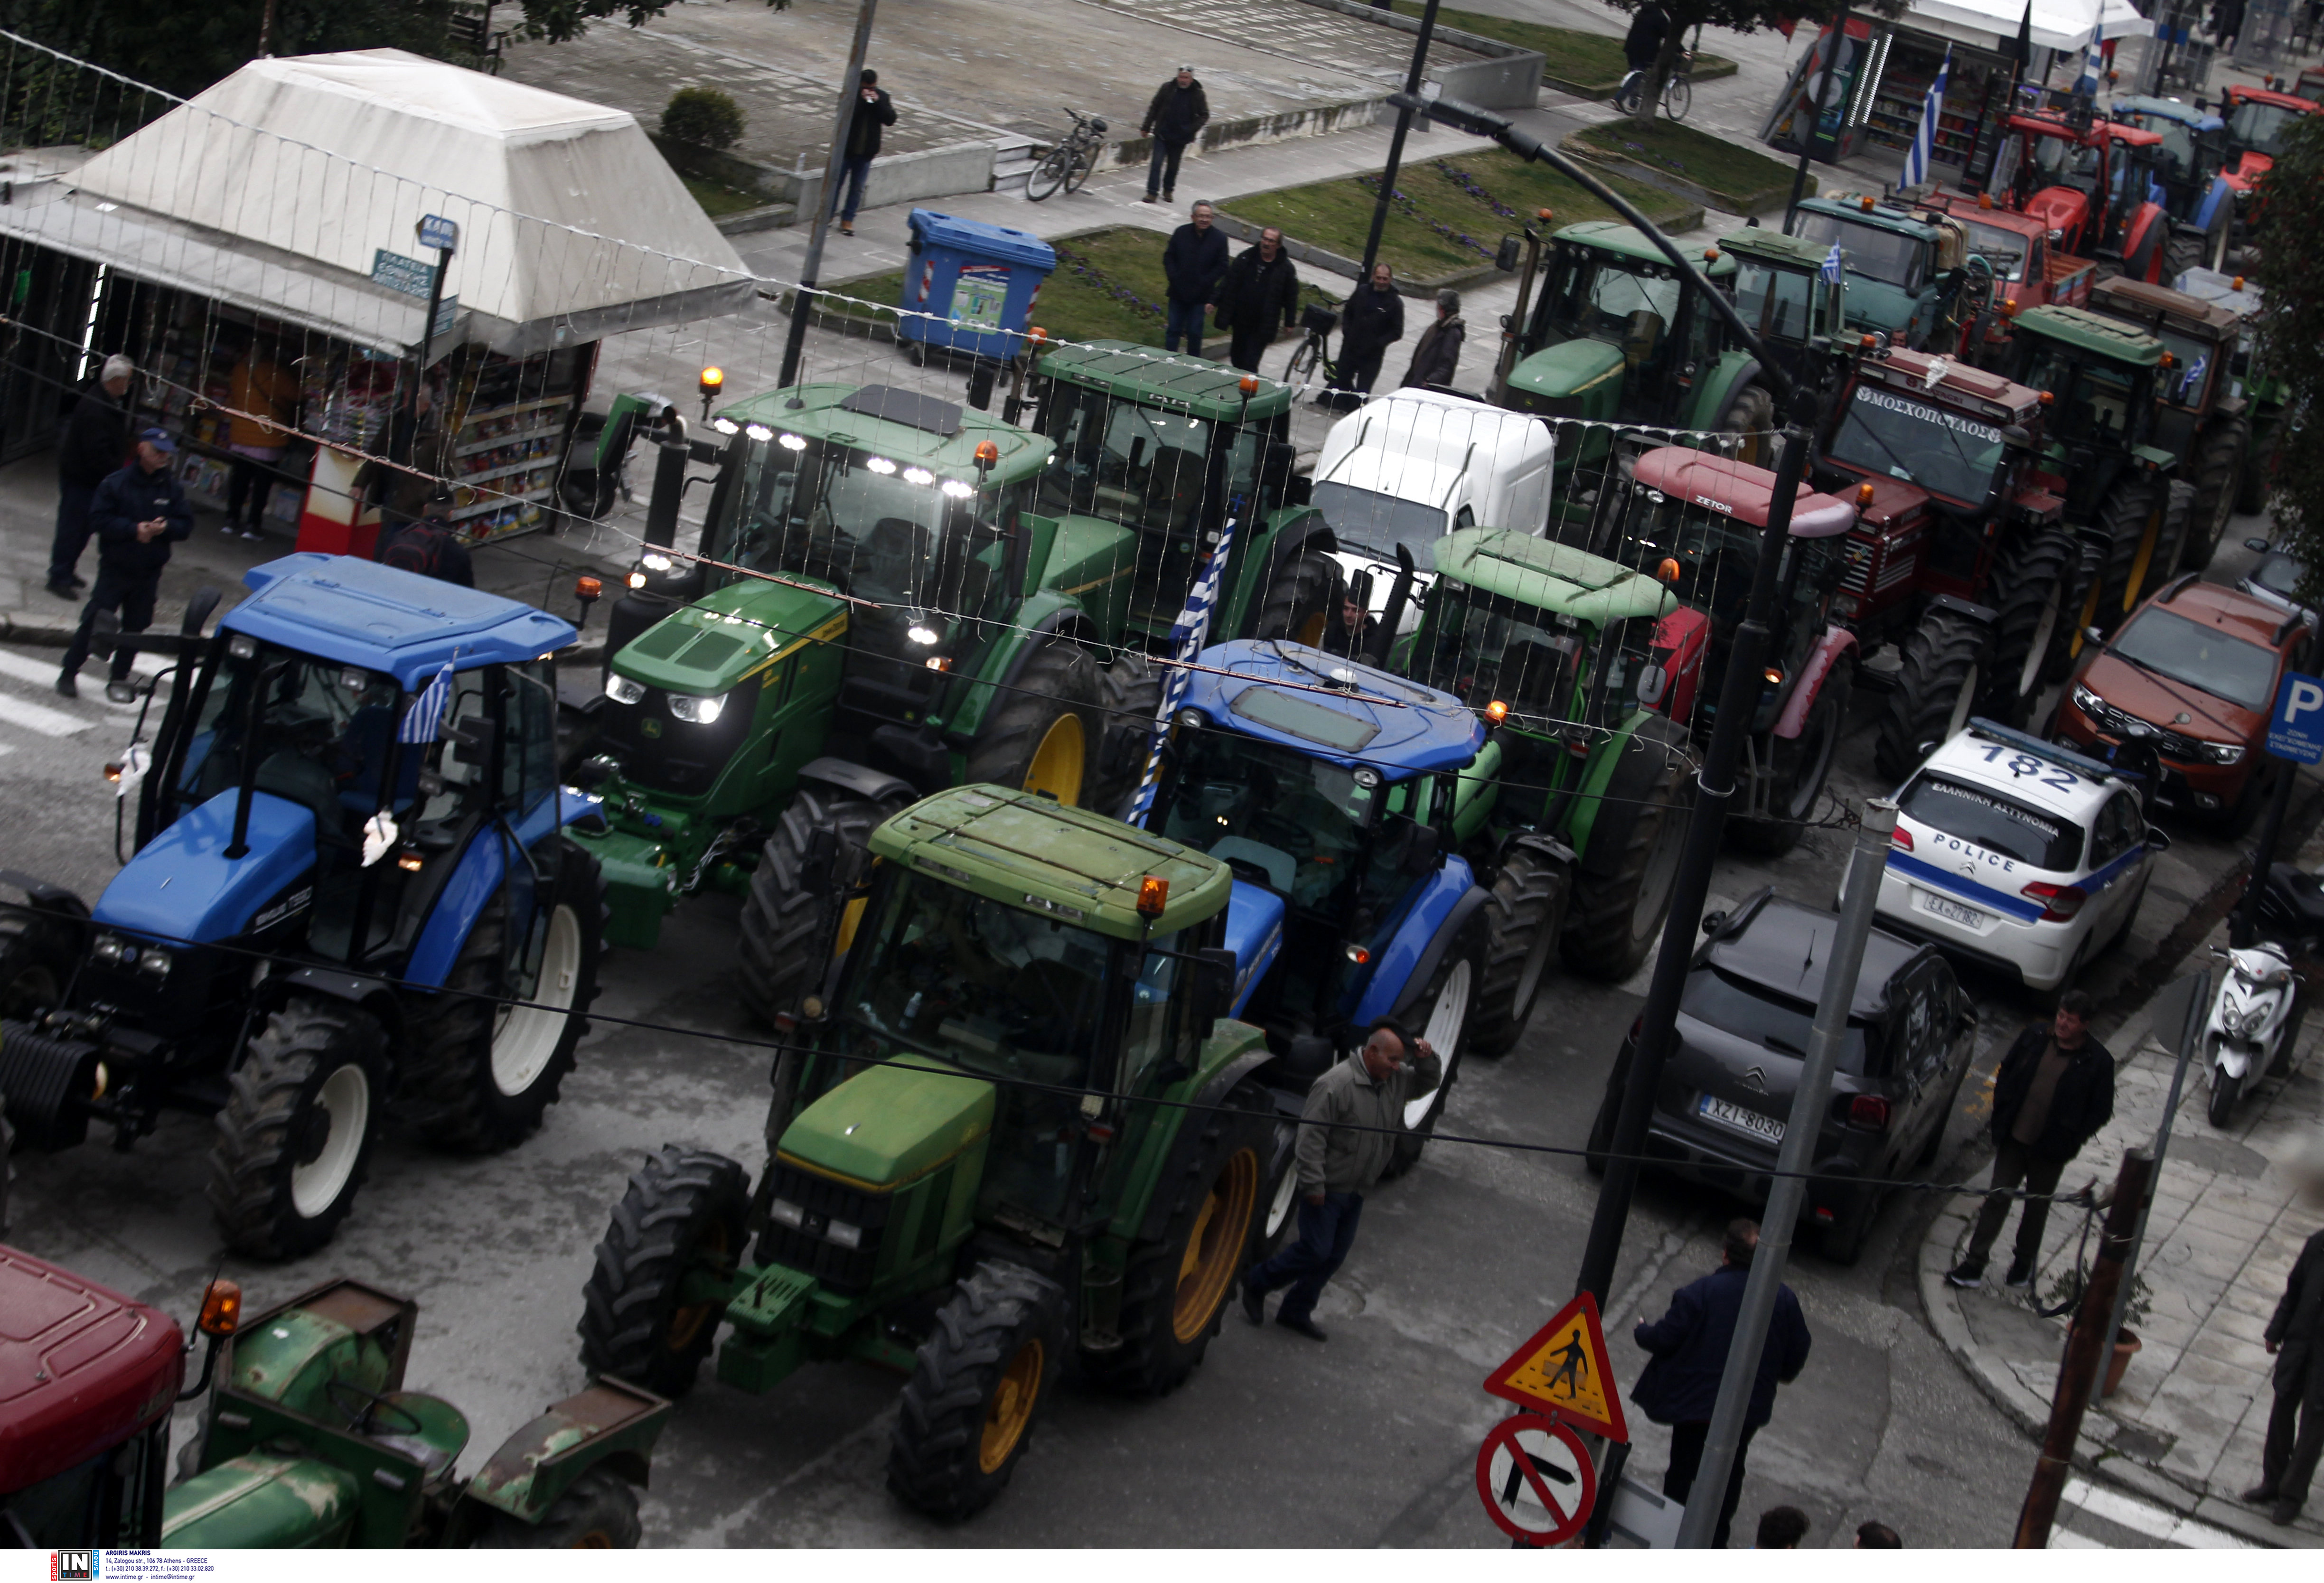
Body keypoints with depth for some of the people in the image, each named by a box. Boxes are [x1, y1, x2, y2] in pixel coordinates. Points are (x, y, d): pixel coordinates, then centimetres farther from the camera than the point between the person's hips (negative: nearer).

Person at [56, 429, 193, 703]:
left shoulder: (172, 488, 2)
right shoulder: (117, 483, -10)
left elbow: (185, 524, 3)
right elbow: (99, 520, -13)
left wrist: (166, 527, -18)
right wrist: (134, 529, -23)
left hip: (149, 574, 4)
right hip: (115, 568, -3)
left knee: (135, 627, 9)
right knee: (94, 621, -2)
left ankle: (120, 679, 21)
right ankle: (69, 673, 9)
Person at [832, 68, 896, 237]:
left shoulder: (882, 97, 1)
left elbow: (890, 120, -8)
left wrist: (878, 102, -19)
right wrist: (862, 100, -24)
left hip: (866, 152, 2)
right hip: (846, 149, -2)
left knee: (857, 188, 8)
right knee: (836, 183, 6)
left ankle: (848, 220, 18)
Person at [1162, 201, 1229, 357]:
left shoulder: (1219, 238, -6)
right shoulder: (1181, 233, -1)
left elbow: (1222, 267, -5)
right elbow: (1168, 257, 5)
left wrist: (1204, 283, -13)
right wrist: (1173, 278, -8)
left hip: (1200, 296, -2)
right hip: (1178, 293, 2)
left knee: (1195, 333, 4)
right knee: (1173, 330, 7)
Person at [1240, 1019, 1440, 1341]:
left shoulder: (1396, 1080, 2)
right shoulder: (1337, 1084, -23)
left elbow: (1429, 1083, 18)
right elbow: (1311, 1136, -22)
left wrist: (1426, 1059, -5)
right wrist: (1313, 1184, -22)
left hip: (1354, 1192, 8)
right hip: (1326, 1190, -8)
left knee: (1335, 1256, 12)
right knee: (1315, 1250, -7)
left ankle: (1297, 1312, 26)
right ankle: (1256, 1282, 14)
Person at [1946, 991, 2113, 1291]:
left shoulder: (2097, 1062, -11)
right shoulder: (2034, 1038, -2)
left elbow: (2101, 1111, -5)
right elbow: (2006, 1073, 10)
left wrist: (2071, 1142, -9)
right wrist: (2000, 1117, 4)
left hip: (2050, 1150, -2)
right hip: (2014, 1139, 2)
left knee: (2037, 1206, 14)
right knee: (1997, 1199, 4)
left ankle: (2025, 1262, 34)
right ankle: (1974, 1266, 7)